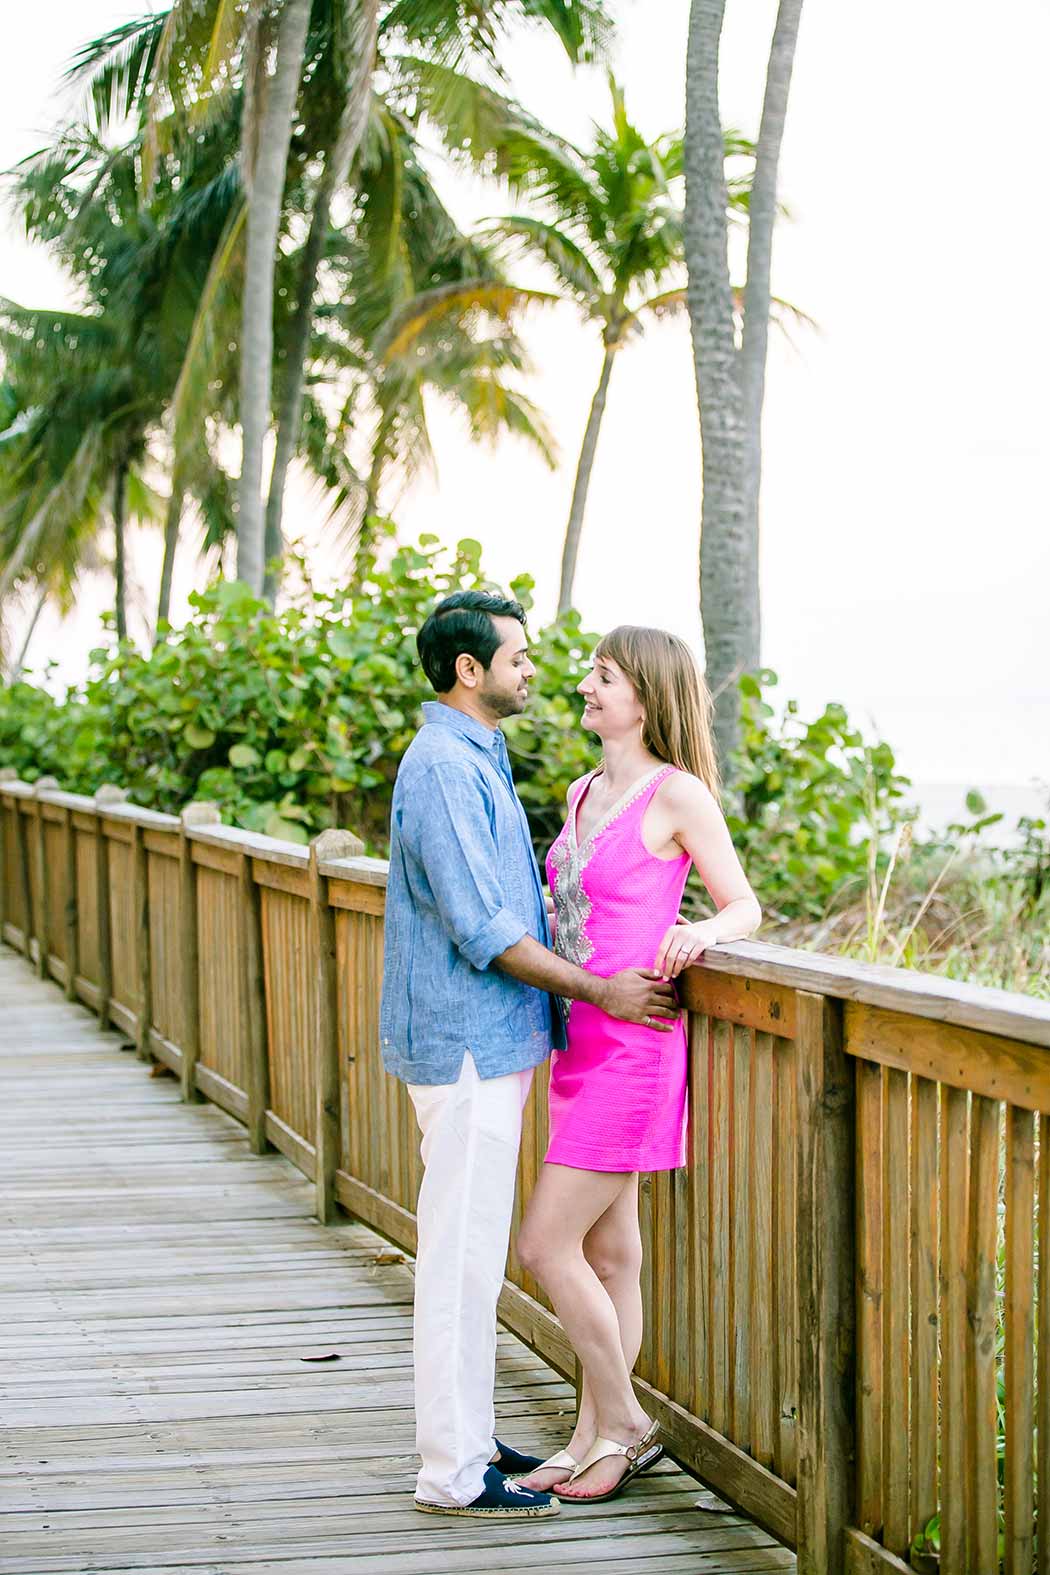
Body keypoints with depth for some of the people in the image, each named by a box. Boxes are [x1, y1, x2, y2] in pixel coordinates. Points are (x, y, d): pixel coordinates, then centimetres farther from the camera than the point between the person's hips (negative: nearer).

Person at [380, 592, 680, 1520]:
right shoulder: (442, 767, -17)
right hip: (465, 1042, -10)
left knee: (473, 1252, 15)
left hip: (490, 1042, 10)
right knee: (464, 1254, -5)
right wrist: (600, 990, -14)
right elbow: (483, 930, -21)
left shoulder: (477, 759, 16)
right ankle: (453, 1473, 0)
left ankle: (467, 1438, 23)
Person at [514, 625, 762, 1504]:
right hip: (581, 1040, 8)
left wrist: (702, 933, -25)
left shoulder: (678, 794, -10)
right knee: (608, 1251, 12)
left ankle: (625, 1424, 7)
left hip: (632, 1045, -8)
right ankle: (594, 1437, 18)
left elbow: (745, 908, -5)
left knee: (546, 1245, -7)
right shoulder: (585, 793, 13)